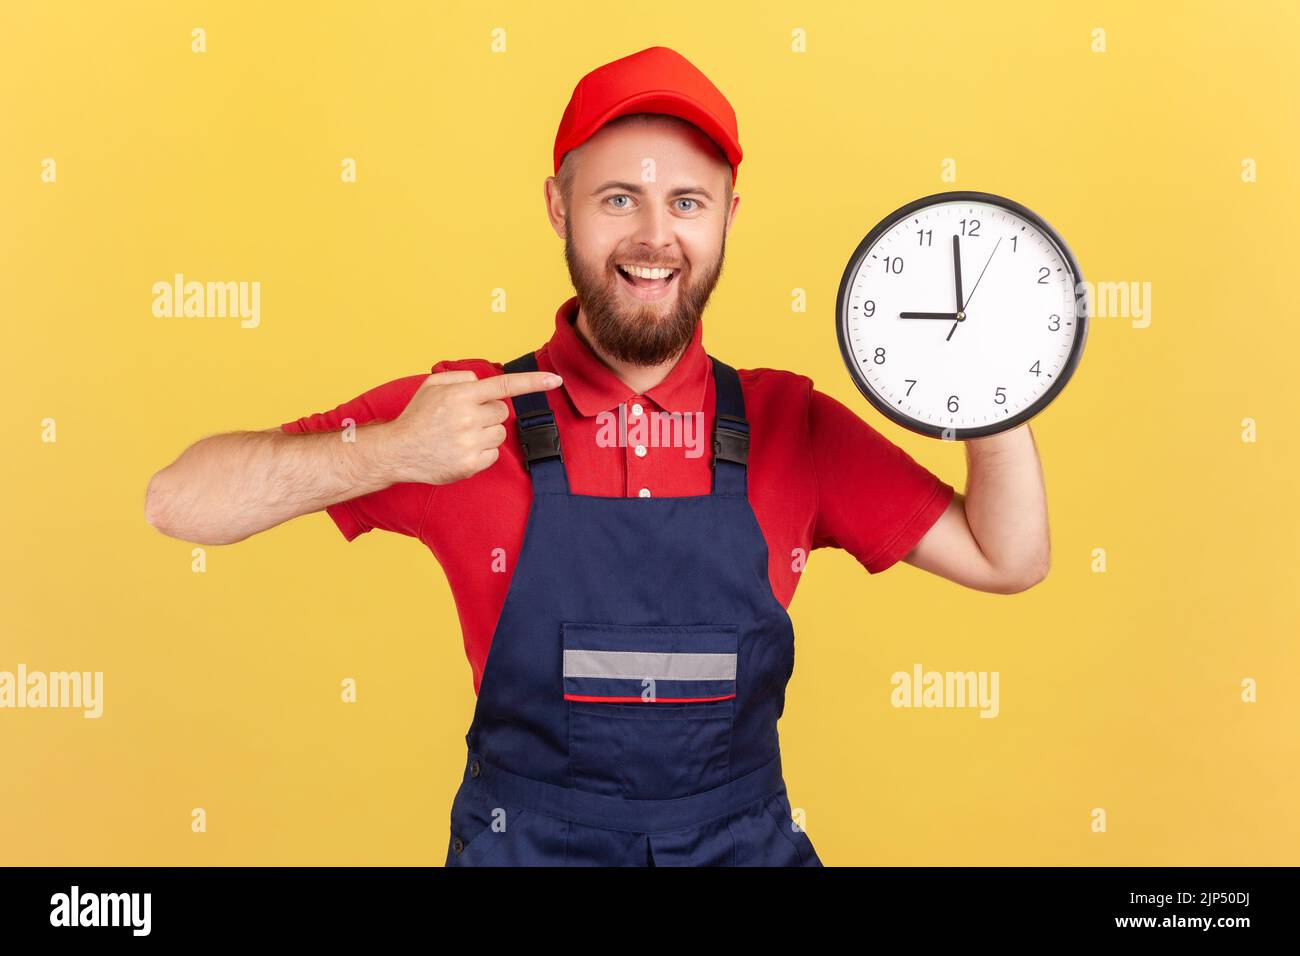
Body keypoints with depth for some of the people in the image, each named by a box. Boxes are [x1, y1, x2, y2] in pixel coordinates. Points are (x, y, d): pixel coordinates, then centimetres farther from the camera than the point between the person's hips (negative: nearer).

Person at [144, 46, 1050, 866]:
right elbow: (178, 503, -13)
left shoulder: (790, 425, -3)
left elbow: (1005, 559, 1)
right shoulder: (467, 413, -10)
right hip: (526, 843, -2)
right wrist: (390, 451, -29)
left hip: (749, 842, 3)